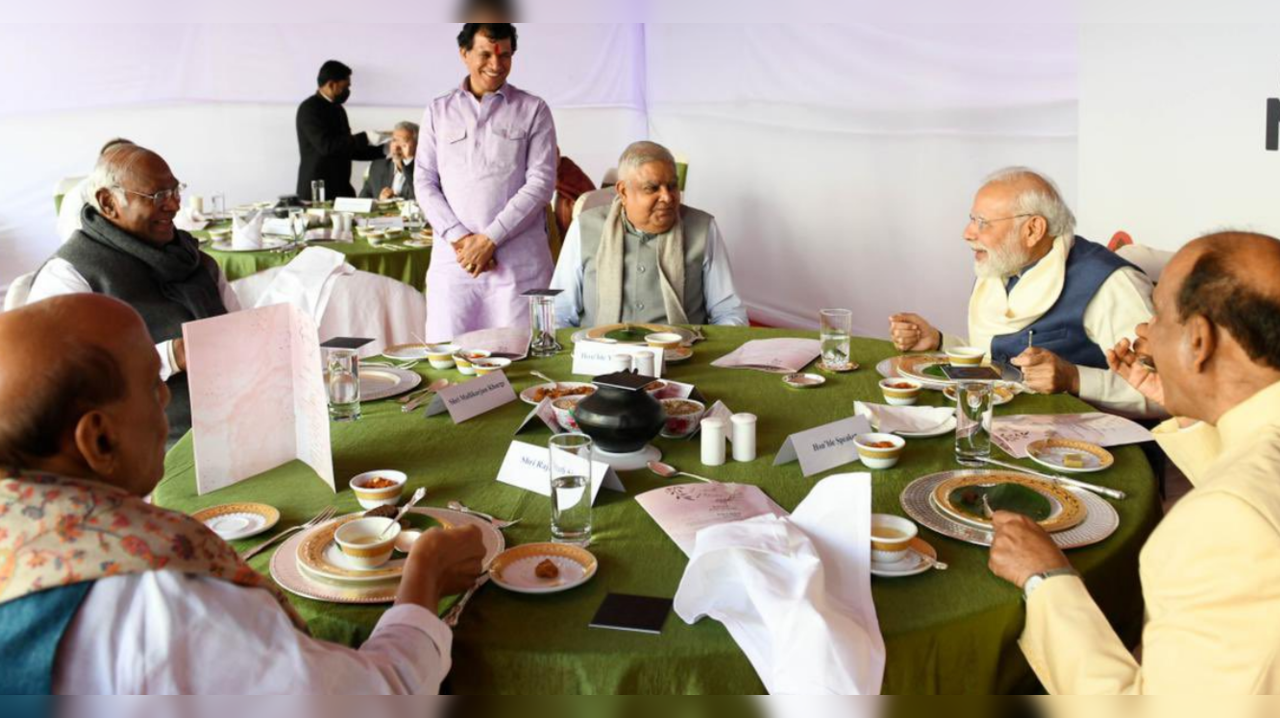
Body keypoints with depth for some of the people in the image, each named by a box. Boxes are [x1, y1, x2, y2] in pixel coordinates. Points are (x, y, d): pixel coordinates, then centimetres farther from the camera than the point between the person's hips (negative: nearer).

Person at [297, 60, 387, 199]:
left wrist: (382, 150, 11)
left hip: (340, 188, 7)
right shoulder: (310, 108, -10)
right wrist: (364, 138, -21)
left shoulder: (337, 109, 15)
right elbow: (326, 145, -21)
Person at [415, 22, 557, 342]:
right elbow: (424, 183, 9)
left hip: (520, 260, -2)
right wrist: (459, 237, -6)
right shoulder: (438, 111, 14)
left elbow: (541, 182, -2)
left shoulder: (533, 110, 7)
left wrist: (490, 238, -9)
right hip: (453, 257, 2)